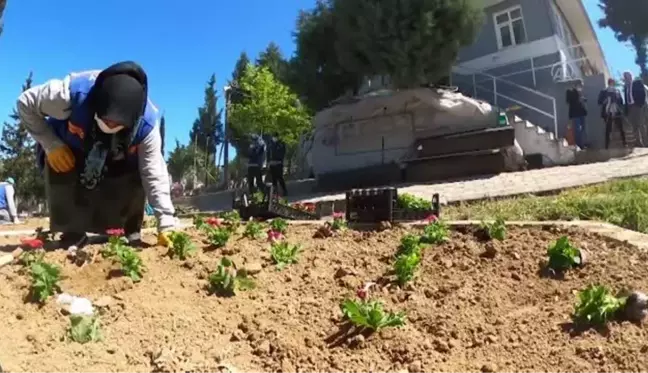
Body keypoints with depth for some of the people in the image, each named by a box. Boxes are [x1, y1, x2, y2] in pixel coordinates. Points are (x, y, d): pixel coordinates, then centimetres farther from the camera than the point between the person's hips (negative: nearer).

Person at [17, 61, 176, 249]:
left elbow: (154, 173, -32)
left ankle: (133, 232, -1)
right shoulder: (72, 92, -40)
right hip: (69, 149, -1)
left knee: (136, 177, -23)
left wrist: (166, 223, -38)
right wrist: (51, 145, -31)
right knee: (58, 173, -28)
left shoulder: (146, 122, -36)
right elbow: (26, 104, -21)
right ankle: (73, 233, -8)